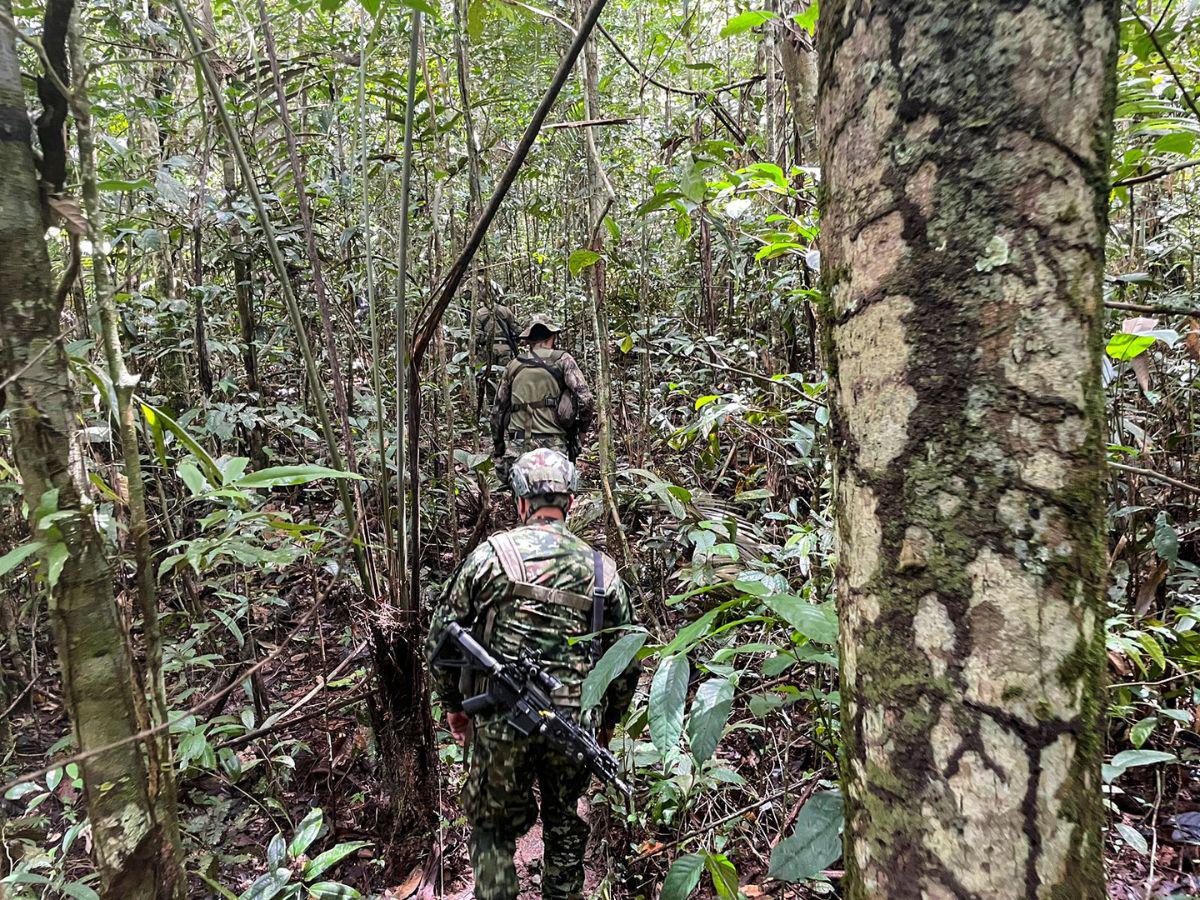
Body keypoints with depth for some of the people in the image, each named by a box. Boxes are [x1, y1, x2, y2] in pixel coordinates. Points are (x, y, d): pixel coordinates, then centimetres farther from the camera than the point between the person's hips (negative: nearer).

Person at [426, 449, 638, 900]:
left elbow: (442, 636, -2)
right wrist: (607, 722, 20)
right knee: (566, 830, 23)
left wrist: (453, 703, 13)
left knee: (493, 830, 19)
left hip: (500, 725, -1)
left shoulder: (490, 554, -7)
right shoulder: (602, 570, 0)